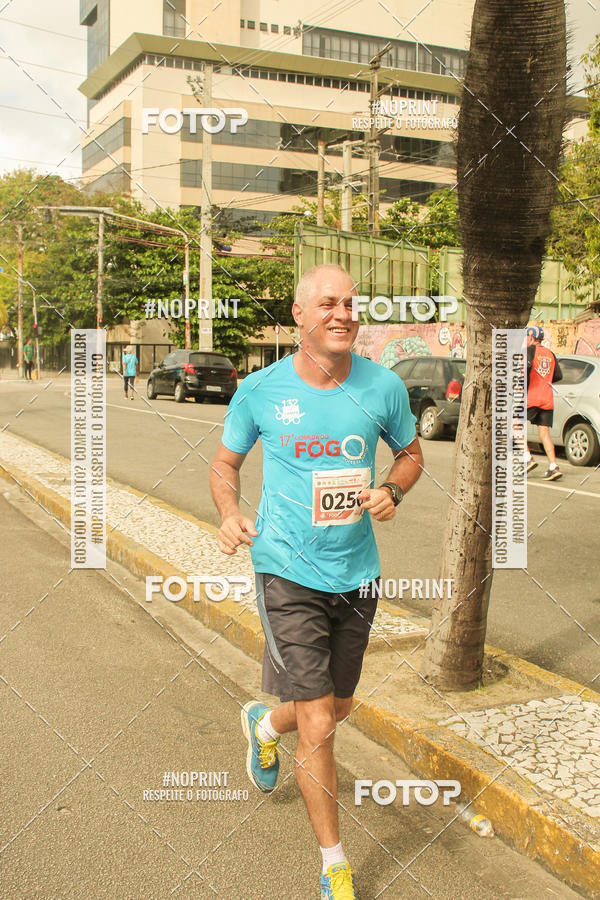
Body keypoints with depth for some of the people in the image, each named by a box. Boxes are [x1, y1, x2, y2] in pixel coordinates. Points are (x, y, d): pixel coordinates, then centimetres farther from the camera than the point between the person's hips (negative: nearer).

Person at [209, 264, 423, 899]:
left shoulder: (383, 386, -4)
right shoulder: (260, 391, -8)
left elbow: (410, 452, 12)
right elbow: (225, 462, 6)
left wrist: (391, 492, -9)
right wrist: (230, 515, -14)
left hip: (356, 573, 4)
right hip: (287, 571, -3)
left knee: (338, 706, 20)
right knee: (318, 726, -6)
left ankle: (263, 724, 55)